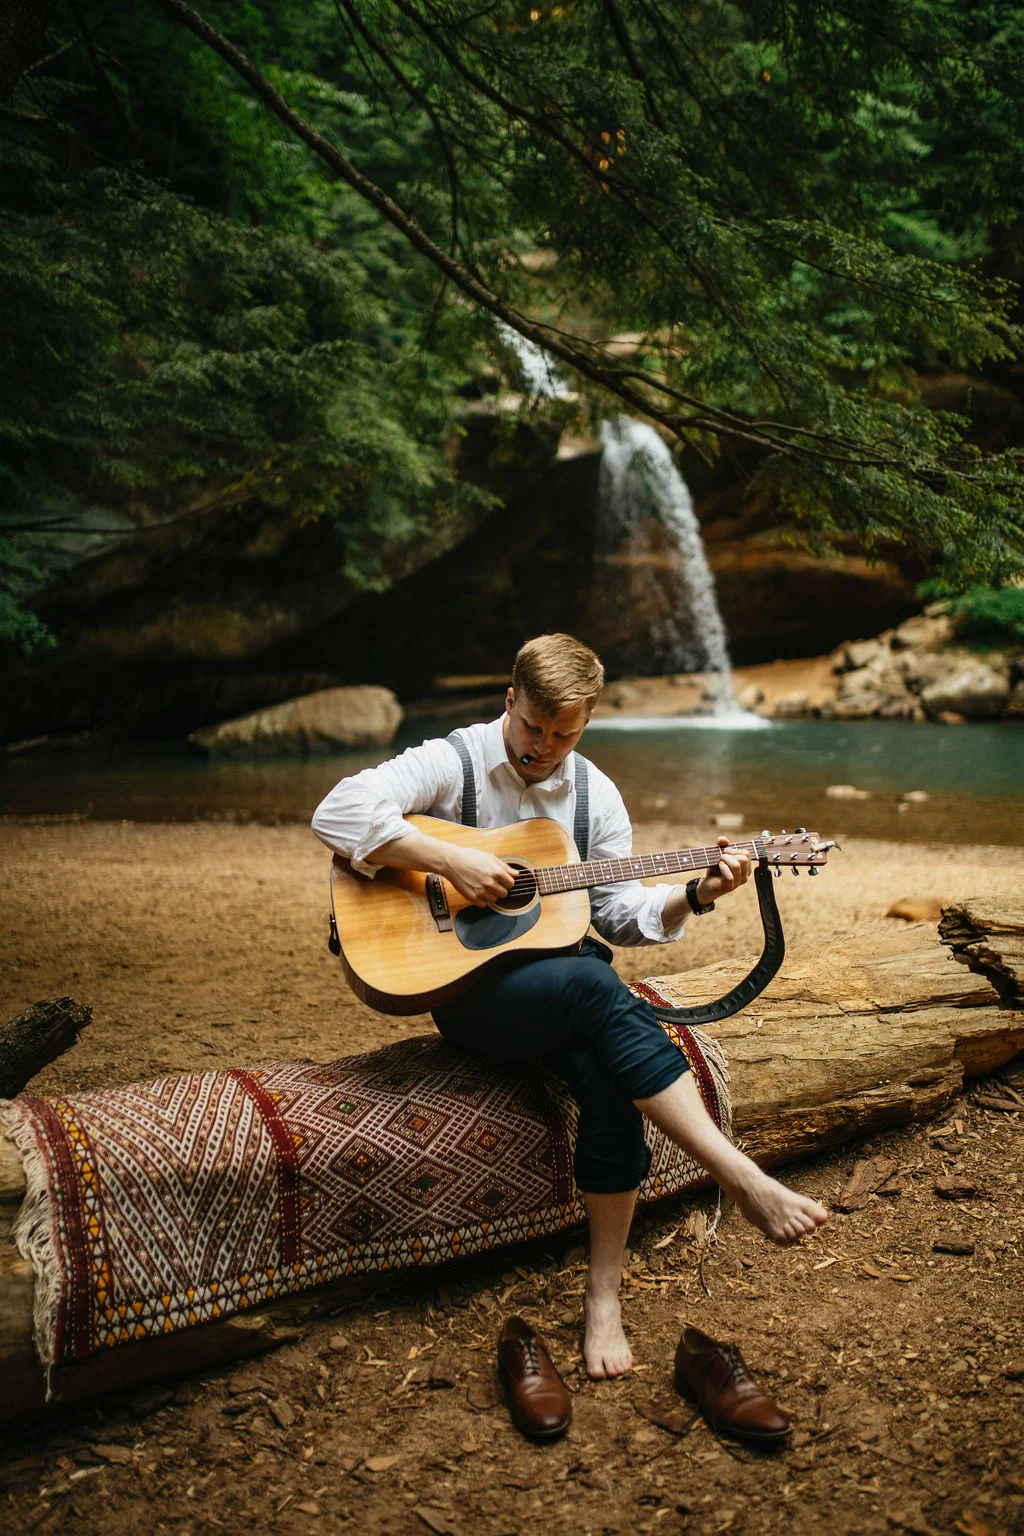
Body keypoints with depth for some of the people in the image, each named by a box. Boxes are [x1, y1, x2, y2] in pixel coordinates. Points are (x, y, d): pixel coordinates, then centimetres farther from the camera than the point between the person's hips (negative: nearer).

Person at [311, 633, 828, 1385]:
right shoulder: (452, 763, -4)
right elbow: (339, 810, -18)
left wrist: (695, 894, -4)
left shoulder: (595, 792, 11)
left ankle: (604, 1296, -12)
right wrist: (451, 859, -24)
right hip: (467, 985, -5)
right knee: (596, 986, -35)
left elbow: (619, 914, 13)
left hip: (565, 973, 5)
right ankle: (745, 1182, -35)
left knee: (610, 1081, -28)